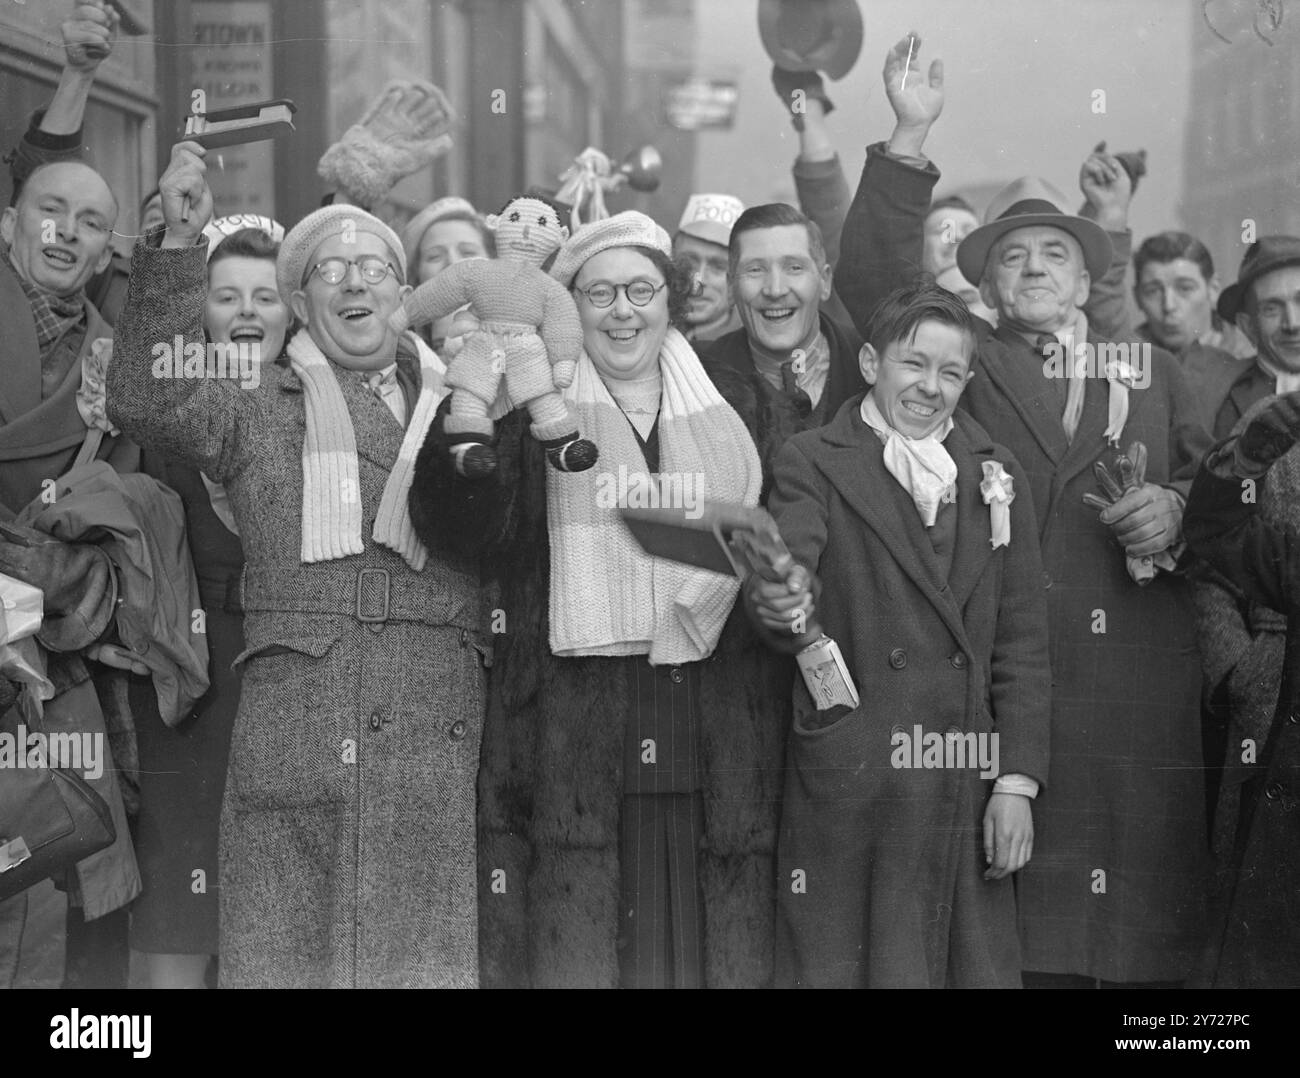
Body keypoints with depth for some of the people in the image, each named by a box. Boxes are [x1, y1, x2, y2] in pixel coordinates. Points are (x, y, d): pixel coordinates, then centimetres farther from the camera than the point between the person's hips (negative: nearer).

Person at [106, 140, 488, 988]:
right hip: (292, 718, -1)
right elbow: (147, 399, -2)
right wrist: (180, 244, -7)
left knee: (428, 952, 1)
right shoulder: (257, 410, 15)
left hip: (438, 723, 1)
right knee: (286, 947, 0)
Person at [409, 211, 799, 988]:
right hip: (571, 730, -2)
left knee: (722, 953, 3)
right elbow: (464, 529, -6)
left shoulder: (746, 408, 15)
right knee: (573, 957, -3)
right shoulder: (527, 407, 8)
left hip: (723, 740, 2)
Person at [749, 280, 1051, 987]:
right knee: (839, 968, 0)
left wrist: (1017, 782, 2)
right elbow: (789, 564, -16)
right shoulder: (813, 464, 2)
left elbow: (1022, 641, 9)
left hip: (969, 791, 3)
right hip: (847, 788, -3)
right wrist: (780, 605, -40)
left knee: (979, 967, 5)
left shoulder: (996, 476, 11)